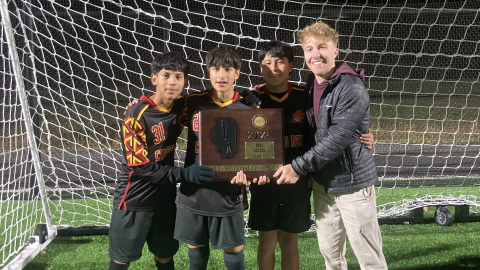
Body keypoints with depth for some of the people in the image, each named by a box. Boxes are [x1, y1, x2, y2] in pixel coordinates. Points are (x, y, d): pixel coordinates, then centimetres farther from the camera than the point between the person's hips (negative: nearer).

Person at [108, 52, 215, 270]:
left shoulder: (181, 107, -5)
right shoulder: (137, 114, -20)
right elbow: (140, 166, -20)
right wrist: (184, 174, -24)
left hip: (164, 196, 5)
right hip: (134, 199, -4)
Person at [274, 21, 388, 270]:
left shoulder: (352, 89, -19)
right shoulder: (311, 83, 6)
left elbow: (337, 139, -24)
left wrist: (298, 167, -20)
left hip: (352, 181, -7)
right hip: (322, 181, 7)